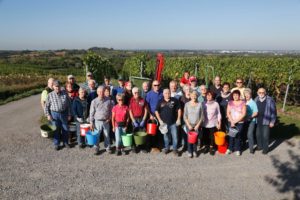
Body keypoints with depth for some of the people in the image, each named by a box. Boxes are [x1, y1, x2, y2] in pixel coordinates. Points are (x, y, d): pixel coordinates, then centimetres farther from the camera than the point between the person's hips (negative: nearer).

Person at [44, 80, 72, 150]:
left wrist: (69, 114, 3)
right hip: (54, 114, -1)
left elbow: (68, 104, 4)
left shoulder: (65, 93, -1)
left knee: (65, 129, 10)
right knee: (56, 129, 8)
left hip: (64, 114, 1)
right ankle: (56, 144, 23)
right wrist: (48, 115, -6)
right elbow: (46, 106, 2)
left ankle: (65, 142, 28)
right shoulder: (50, 95, -3)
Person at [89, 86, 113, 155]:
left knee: (107, 135, 12)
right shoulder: (94, 101, -5)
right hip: (97, 121, -1)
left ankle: (108, 147, 28)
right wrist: (91, 122, -4)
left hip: (106, 121, 1)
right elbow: (91, 113, -2)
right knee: (97, 136, 7)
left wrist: (109, 118, -1)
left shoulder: (108, 101, -3)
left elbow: (111, 110, 8)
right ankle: (97, 148, 23)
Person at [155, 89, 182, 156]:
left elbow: (179, 109, 2)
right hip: (164, 123, 1)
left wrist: (178, 119, -3)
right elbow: (156, 111, 3)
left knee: (175, 136, 3)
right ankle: (166, 148, 34)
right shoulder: (160, 102, -2)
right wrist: (160, 120, -3)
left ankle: (175, 149, 21)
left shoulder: (174, 100, -4)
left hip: (173, 122, -1)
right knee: (166, 136, 15)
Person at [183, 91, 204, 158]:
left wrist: (198, 125, -6)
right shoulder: (187, 104, -4)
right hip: (189, 125, 0)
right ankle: (190, 151, 20)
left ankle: (195, 151, 25)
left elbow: (202, 116, -2)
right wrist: (188, 125, -8)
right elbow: (185, 116, -2)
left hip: (197, 125, 0)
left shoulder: (200, 104, -4)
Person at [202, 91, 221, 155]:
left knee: (212, 137, 7)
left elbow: (218, 114, 1)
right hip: (205, 124, 1)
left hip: (213, 123, -1)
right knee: (205, 136, 11)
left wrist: (219, 123, 0)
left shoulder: (216, 104, -6)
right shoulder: (203, 103, -5)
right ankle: (206, 147, 33)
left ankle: (211, 148, 27)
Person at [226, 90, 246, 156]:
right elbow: (228, 113, 2)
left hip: (240, 122, -2)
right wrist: (232, 121, -8)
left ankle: (237, 149, 16)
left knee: (238, 136, 1)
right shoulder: (230, 103, 4)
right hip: (231, 122, 2)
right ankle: (230, 148, 19)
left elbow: (243, 114, -9)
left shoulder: (243, 103, -4)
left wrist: (236, 121, -12)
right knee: (231, 136, 5)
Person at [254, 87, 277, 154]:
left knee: (265, 136, 0)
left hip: (266, 121, -4)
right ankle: (259, 146, 32)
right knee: (258, 134, 13)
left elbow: (273, 111, -5)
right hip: (258, 121, 4)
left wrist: (272, 121, -7)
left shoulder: (270, 100, -8)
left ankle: (265, 149, 16)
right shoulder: (256, 100, 5)